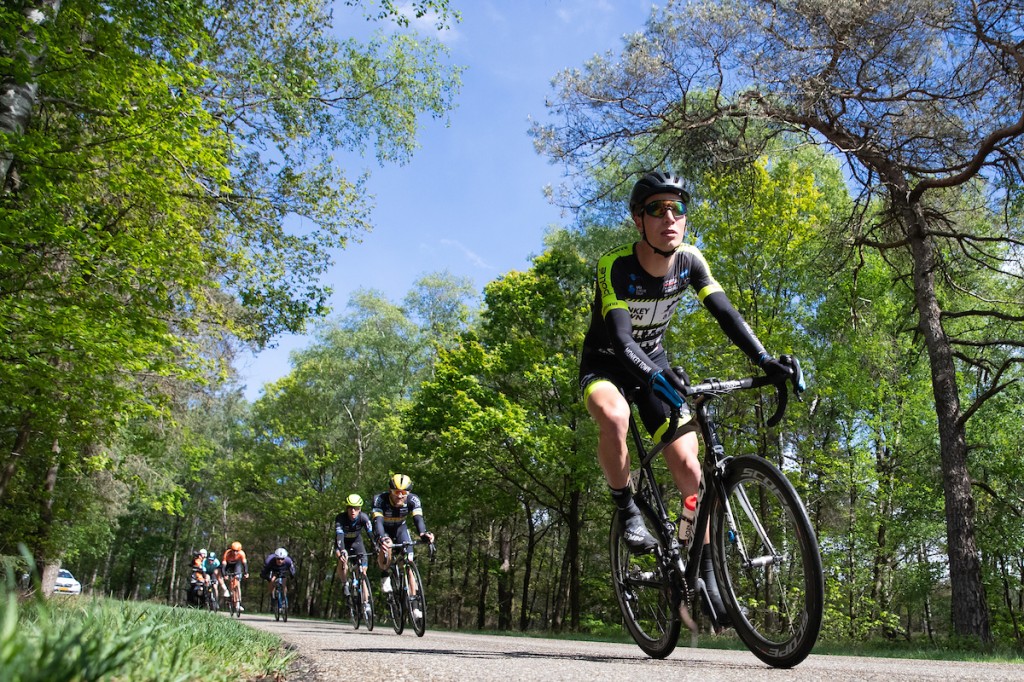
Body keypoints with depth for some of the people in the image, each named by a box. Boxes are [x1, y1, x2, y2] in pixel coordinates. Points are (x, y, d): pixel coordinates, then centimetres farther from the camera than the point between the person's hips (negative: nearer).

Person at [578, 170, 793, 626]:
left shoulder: (689, 262, -12)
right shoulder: (615, 266, -26)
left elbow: (726, 315, -16)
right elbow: (620, 337, -37)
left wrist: (767, 363, -31)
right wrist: (657, 378, -55)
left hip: (655, 364, 4)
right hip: (605, 363, -4)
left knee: (688, 466, -9)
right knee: (614, 418, -40)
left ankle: (704, 577, 4)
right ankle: (627, 510, -13)